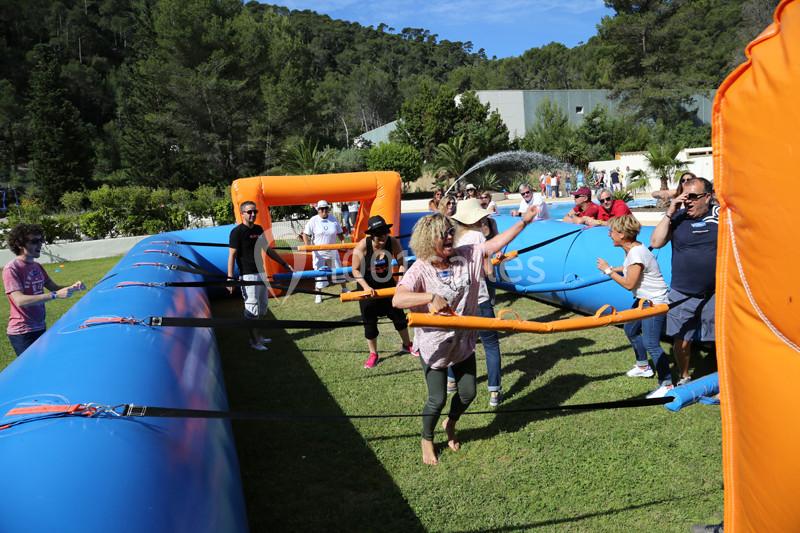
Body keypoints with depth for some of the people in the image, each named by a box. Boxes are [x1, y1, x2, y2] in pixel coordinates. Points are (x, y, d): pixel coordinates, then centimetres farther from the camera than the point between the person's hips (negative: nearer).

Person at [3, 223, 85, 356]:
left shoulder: (37, 266, 7)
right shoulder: (11, 269, -17)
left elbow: (54, 287, 11)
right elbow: (20, 300, -28)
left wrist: (72, 287, -10)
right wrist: (55, 295, -35)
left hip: (40, 328, 8)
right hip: (22, 333, -8)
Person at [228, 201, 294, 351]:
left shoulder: (258, 229, 10)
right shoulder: (237, 232, -11)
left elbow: (268, 250, 18)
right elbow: (232, 255, -14)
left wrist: (285, 264, 19)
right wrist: (230, 278, -22)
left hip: (261, 273, 8)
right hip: (248, 276, -8)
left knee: (262, 308, 16)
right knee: (252, 309, -3)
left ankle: (258, 336, 29)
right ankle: (254, 341, 8)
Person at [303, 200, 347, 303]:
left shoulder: (333, 220, -1)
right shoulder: (313, 220, -9)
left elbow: (340, 234, 5)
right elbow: (305, 234, -7)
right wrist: (308, 246, -19)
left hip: (333, 251, 3)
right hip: (319, 252, -3)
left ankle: (344, 289, 32)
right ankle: (318, 294, 13)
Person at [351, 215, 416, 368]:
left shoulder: (393, 242, -19)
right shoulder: (362, 246, -26)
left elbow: (401, 262, -11)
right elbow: (356, 270, -20)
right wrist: (366, 287, -29)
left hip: (388, 285, 2)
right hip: (369, 288, -2)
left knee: (398, 315, 13)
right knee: (370, 321, 5)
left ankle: (407, 345, 37)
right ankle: (373, 354, 24)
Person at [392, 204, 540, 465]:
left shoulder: (466, 256, -7)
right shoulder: (420, 270, -23)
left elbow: (496, 242, -1)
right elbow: (397, 300, -36)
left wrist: (524, 221, 0)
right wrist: (431, 297, -45)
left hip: (464, 341, 5)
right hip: (434, 345, -5)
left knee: (468, 393, 14)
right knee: (438, 399, 5)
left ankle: (450, 426, 47)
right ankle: (427, 440, 34)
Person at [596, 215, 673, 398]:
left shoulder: (637, 253, -24)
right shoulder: (631, 249, 5)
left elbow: (629, 284, -21)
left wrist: (608, 270, -12)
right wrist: (614, 269, 4)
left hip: (655, 302, -11)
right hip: (644, 299, 11)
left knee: (651, 343, -13)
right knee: (630, 329, 22)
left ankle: (667, 384, -7)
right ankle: (643, 366, 39)